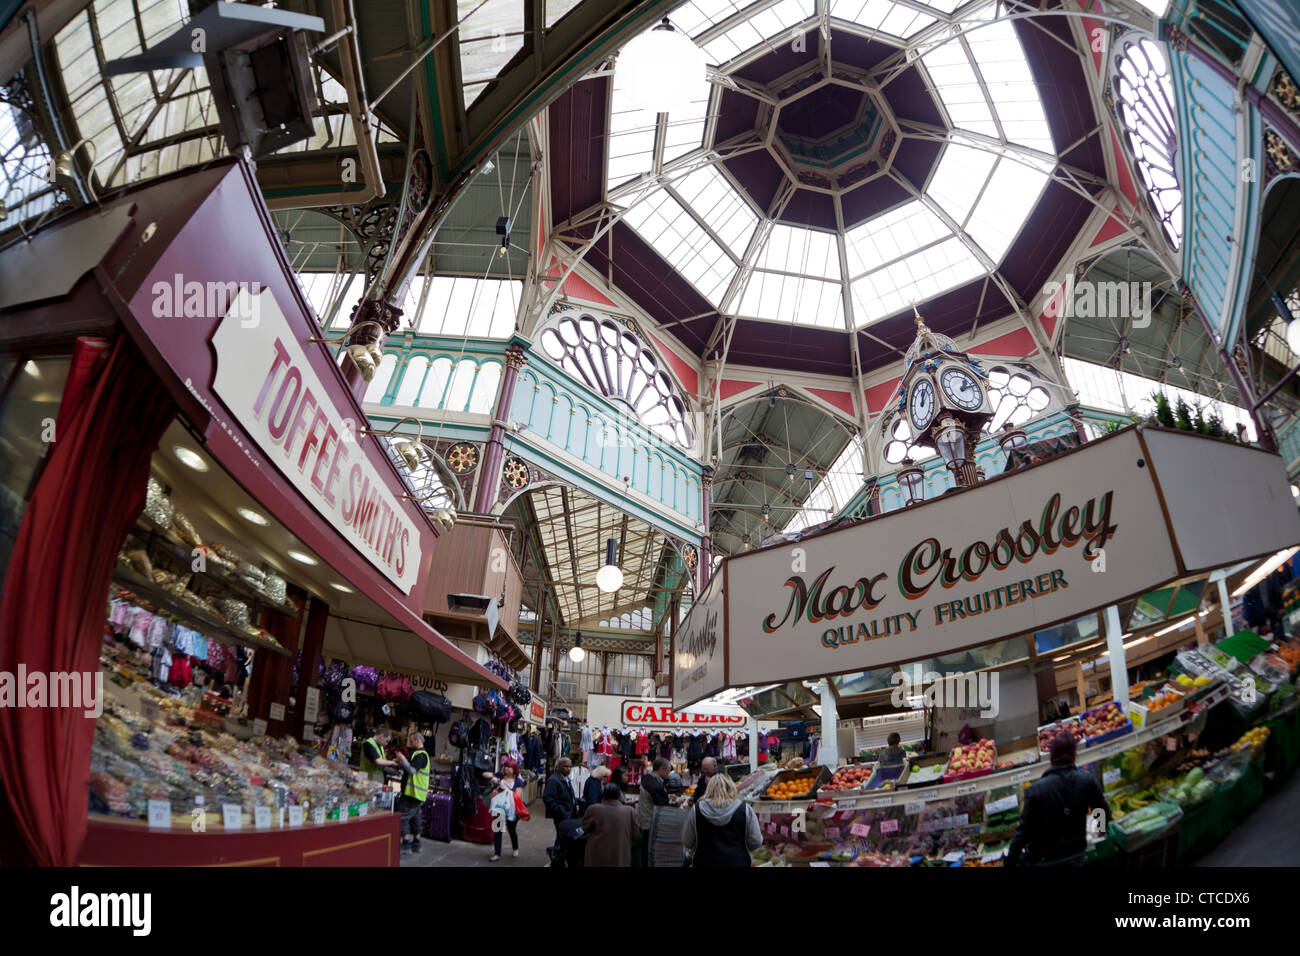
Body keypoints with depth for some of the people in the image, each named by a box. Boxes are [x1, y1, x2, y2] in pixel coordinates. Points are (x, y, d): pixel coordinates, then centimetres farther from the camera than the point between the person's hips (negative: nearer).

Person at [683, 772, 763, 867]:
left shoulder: (696, 810, -4)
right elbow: (756, 843, -2)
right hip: (738, 862, 0)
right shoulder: (745, 809, -7)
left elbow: (686, 843, 2)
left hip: (706, 861, 0)